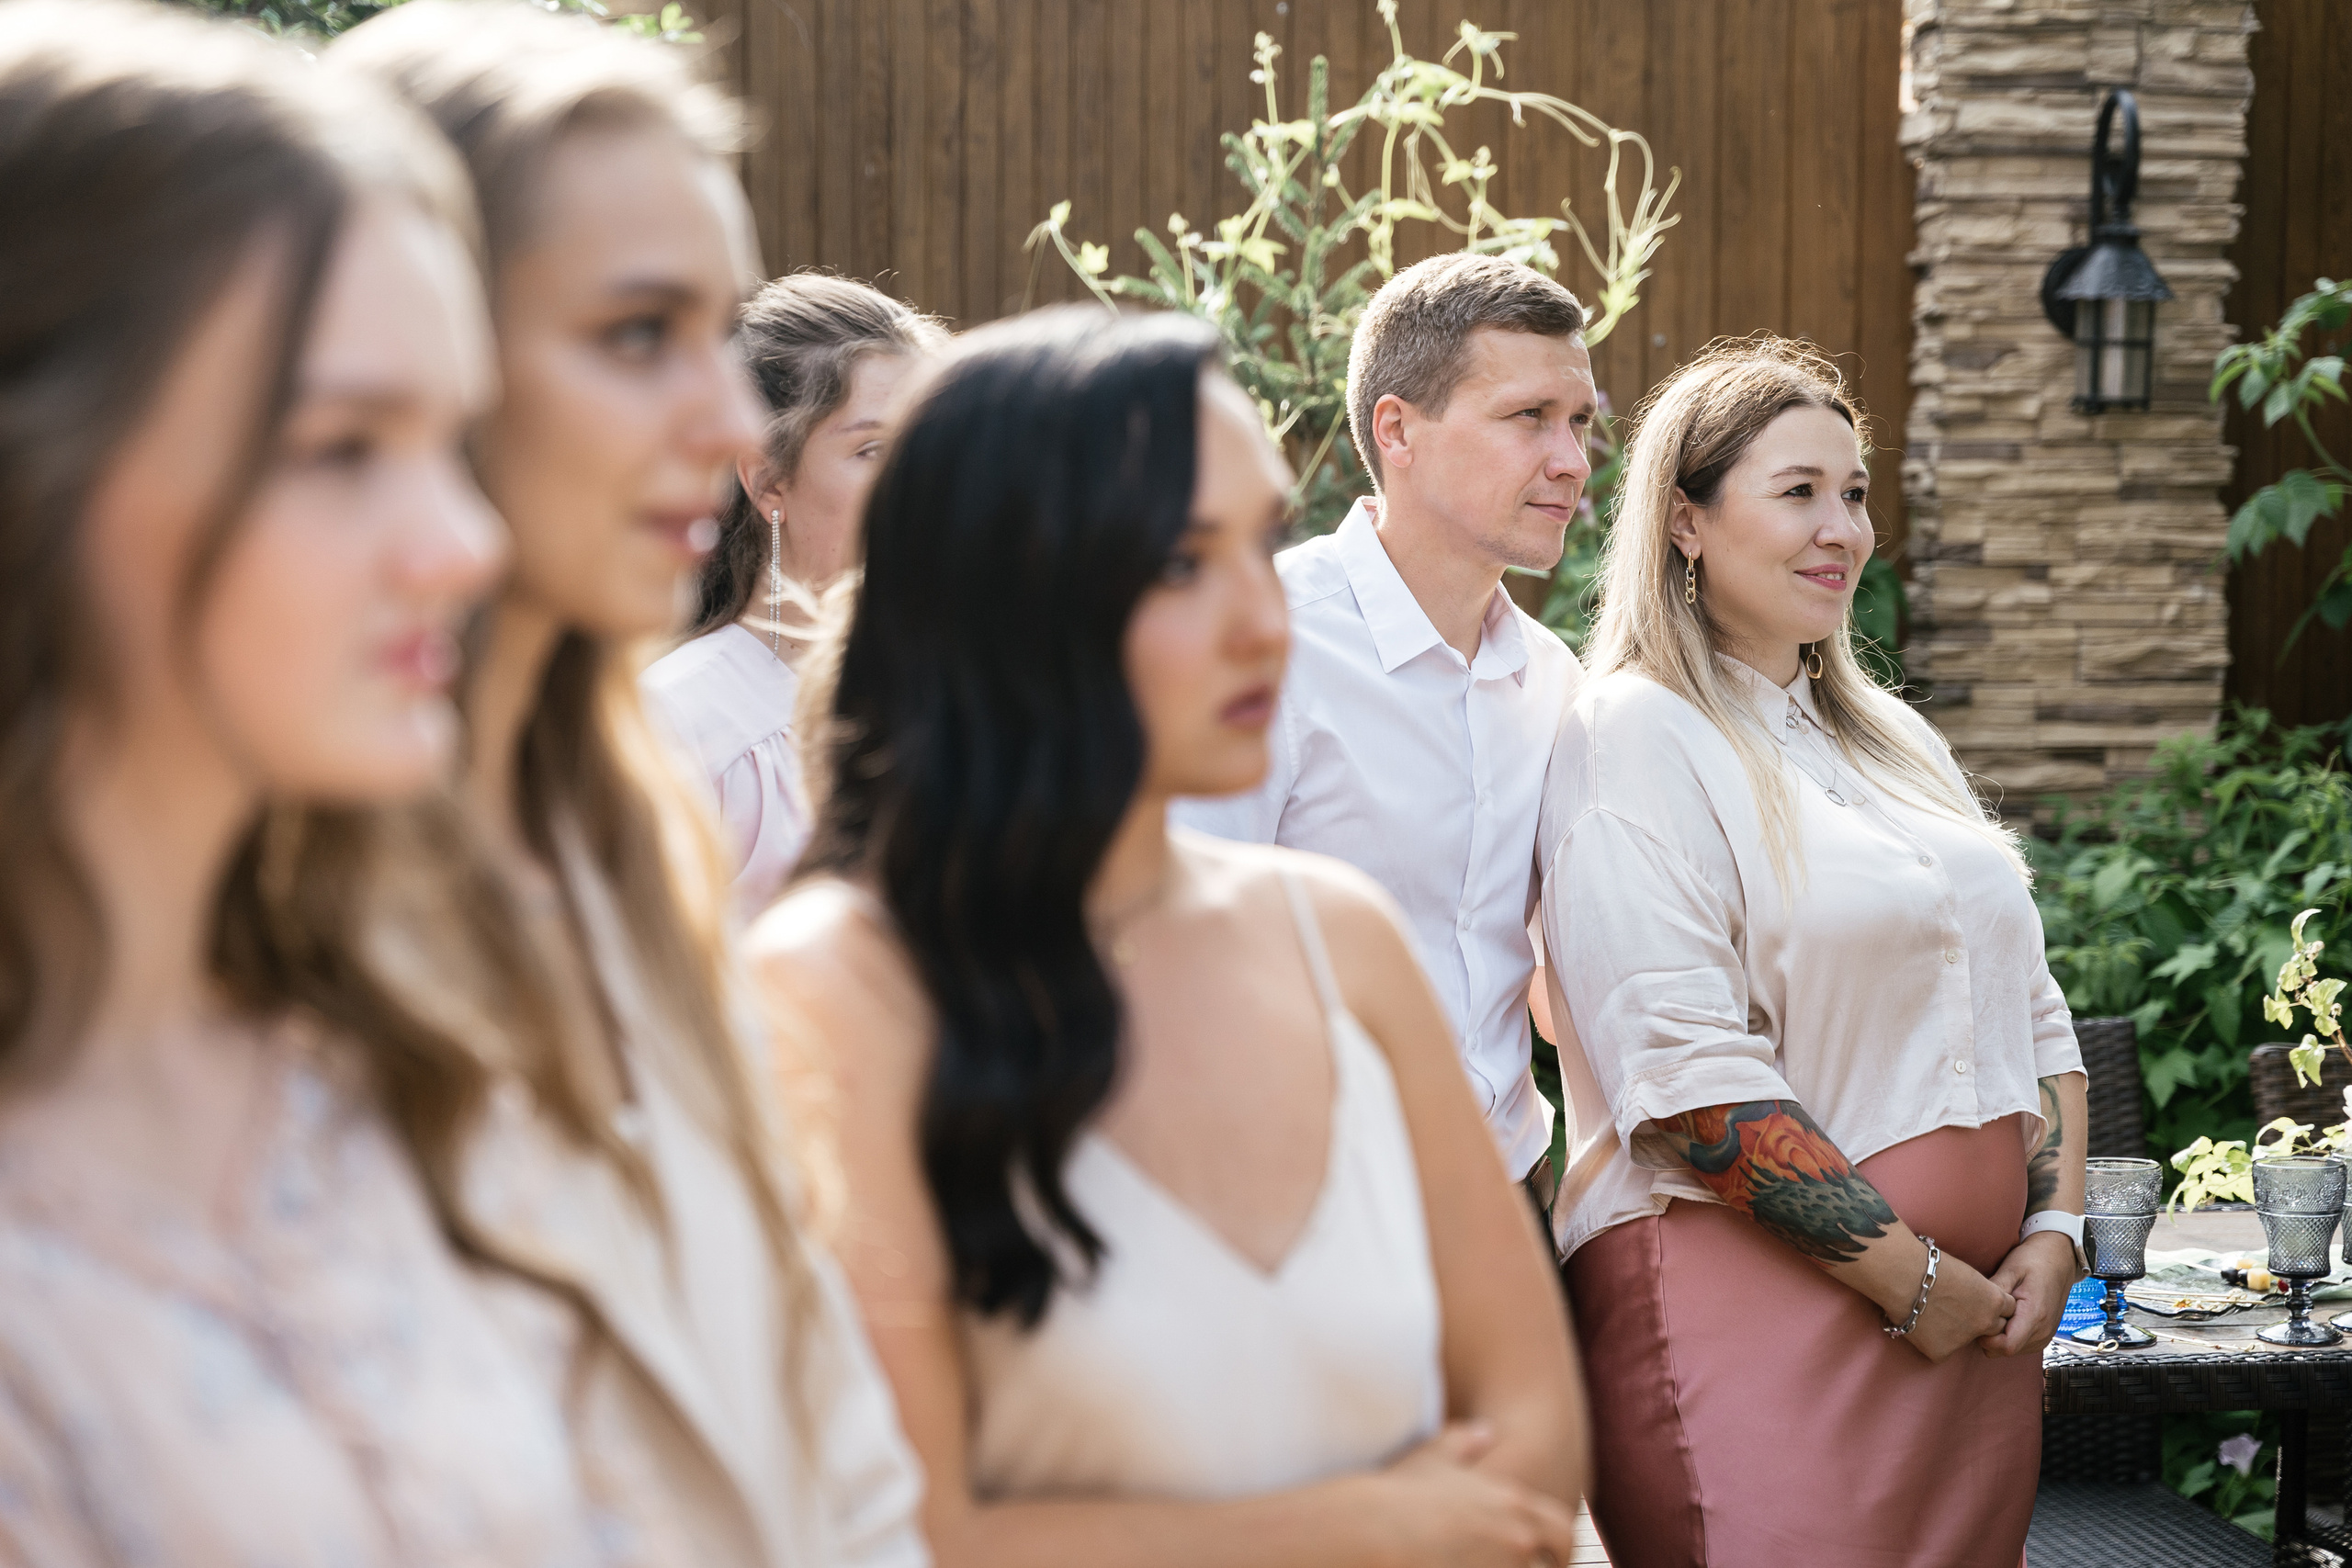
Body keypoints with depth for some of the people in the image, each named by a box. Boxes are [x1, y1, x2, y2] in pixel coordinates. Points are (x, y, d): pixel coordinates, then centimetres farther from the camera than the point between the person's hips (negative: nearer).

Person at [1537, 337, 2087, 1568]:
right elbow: (1683, 1073, -17)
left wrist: (2054, 1232, 3)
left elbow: (2028, 1007, 19)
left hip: (1978, 1310, 7)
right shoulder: (1634, 736, -7)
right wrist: (1913, 1280, -15)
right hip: (1751, 1298, -7)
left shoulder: (1889, 737, 17)